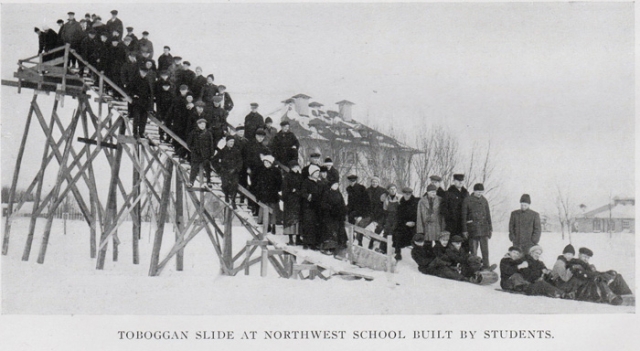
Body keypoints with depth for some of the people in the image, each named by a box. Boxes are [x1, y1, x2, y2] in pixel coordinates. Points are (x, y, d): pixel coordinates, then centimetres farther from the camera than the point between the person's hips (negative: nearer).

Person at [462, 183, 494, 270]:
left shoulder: (484, 200, 11)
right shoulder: (467, 201, -1)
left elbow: (488, 214, 19)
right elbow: (464, 216, 0)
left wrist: (490, 227, 16)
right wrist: (465, 230, -3)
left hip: (484, 228, 3)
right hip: (472, 228, -3)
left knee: (485, 248, 1)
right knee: (473, 249, 0)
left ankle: (486, 265, 3)